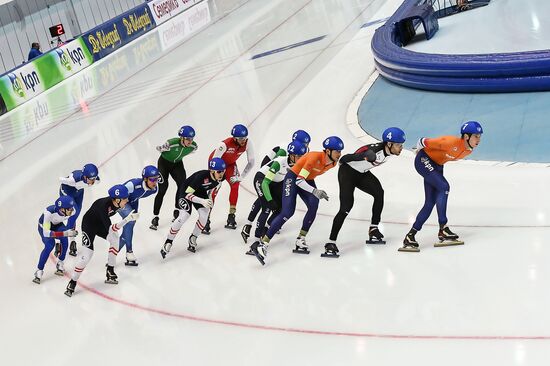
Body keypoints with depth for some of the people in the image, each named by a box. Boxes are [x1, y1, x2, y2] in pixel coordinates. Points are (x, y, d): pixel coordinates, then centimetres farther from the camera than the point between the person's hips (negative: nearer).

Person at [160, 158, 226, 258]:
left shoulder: (221, 177, -20)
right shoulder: (201, 176, -39)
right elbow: (188, 194, -33)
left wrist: (210, 198, 2)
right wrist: (202, 201, -44)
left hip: (201, 192, 6)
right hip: (186, 191, -6)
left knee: (204, 214, -16)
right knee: (184, 216, -22)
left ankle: (193, 239, 7)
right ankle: (168, 242, -7)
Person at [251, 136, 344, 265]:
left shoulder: (333, 163, -10)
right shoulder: (315, 157, -33)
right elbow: (299, 180, -34)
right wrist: (314, 191, -46)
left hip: (307, 181, 7)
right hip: (293, 178, -7)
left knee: (313, 206, -19)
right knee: (288, 212, -20)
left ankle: (301, 239, -8)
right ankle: (262, 244, -22)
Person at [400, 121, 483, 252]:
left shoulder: (469, 150, -8)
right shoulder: (451, 143, -33)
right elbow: (423, 142, -23)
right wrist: (419, 151, -3)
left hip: (436, 165, 9)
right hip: (424, 161, -9)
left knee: (430, 203, 3)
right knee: (444, 187, -24)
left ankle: (410, 236, 7)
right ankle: (442, 229, -20)